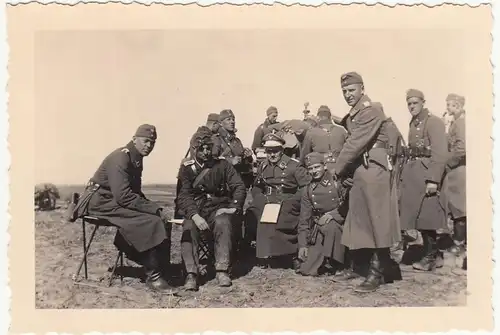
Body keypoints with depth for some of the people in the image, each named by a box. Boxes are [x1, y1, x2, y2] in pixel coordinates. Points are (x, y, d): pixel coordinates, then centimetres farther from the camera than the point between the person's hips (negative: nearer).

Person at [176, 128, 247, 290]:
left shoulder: (222, 164, 6)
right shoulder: (187, 168, 5)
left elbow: (239, 186, 3)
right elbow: (183, 196, -6)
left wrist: (234, 207, -12)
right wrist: (195, 216, -23)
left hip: (218, 208, 0)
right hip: (195, 210, 0)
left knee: (223, 224, -33)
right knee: (189, 228, -31)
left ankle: (222, 270, -27)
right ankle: (191, 274, -29)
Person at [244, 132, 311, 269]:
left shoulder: (293, 165, -5)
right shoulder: (263, 166, 11)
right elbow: (256, 187, 21)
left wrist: (291, 200, -15)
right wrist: (260, 199, 3)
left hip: (287, 204, -5)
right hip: (267, 202, 5)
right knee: (252, 215, -19)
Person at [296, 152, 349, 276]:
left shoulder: (337, 182, -3)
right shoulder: (307, 190, 8)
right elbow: (304, 220, 8)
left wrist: (332, 215, -21)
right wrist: (302, 244, 2)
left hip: (339, 226, -3)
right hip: (318, 231, 3)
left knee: (330, 226, -39)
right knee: (307, 270, -12)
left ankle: (338, 266, -19)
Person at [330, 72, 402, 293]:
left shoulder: (371, 112, -13)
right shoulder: (351, 116, 17)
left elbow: (355, 144, -18)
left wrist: (337, 169, -11)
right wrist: (344, 171, 8)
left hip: (373, 172, -9)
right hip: (358, 172, 9)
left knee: (375, 221, -5)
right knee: (357, 220, 13)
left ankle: (377, 273, 2)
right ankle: (355, 266, 24)